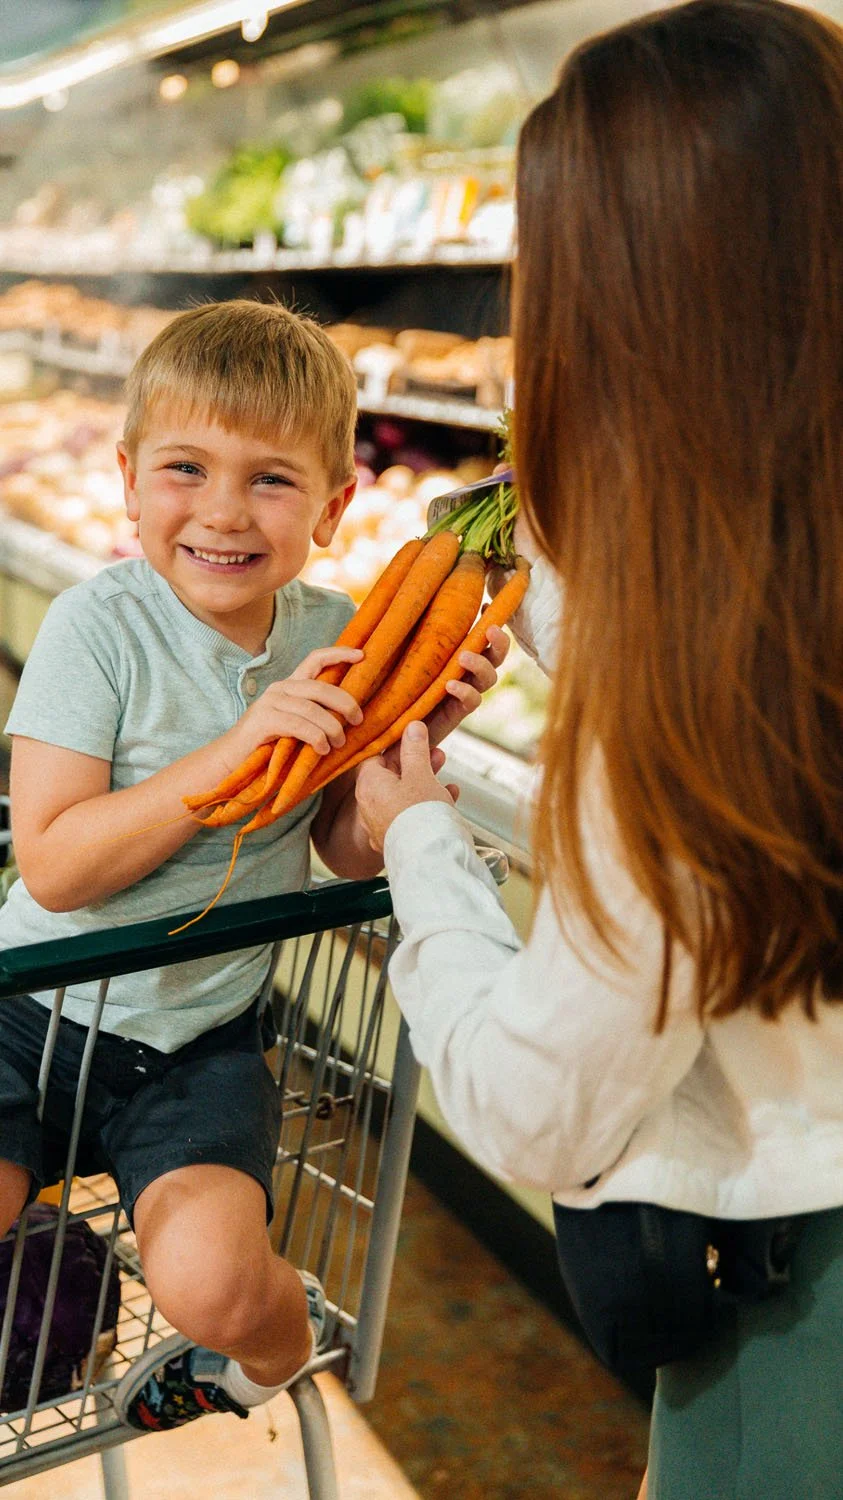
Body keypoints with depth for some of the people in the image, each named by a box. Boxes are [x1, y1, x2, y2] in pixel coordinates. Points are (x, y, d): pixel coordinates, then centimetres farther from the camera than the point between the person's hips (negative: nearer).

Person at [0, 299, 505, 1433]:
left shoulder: (333, 640, -3)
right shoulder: (98, 625, -14)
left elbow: (350, 854, 5)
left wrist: (417, 737, -13)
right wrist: (236, 748, -28)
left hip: (200, 1042, 2)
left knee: (209, 1282, -20)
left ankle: (282, 1340, 16)